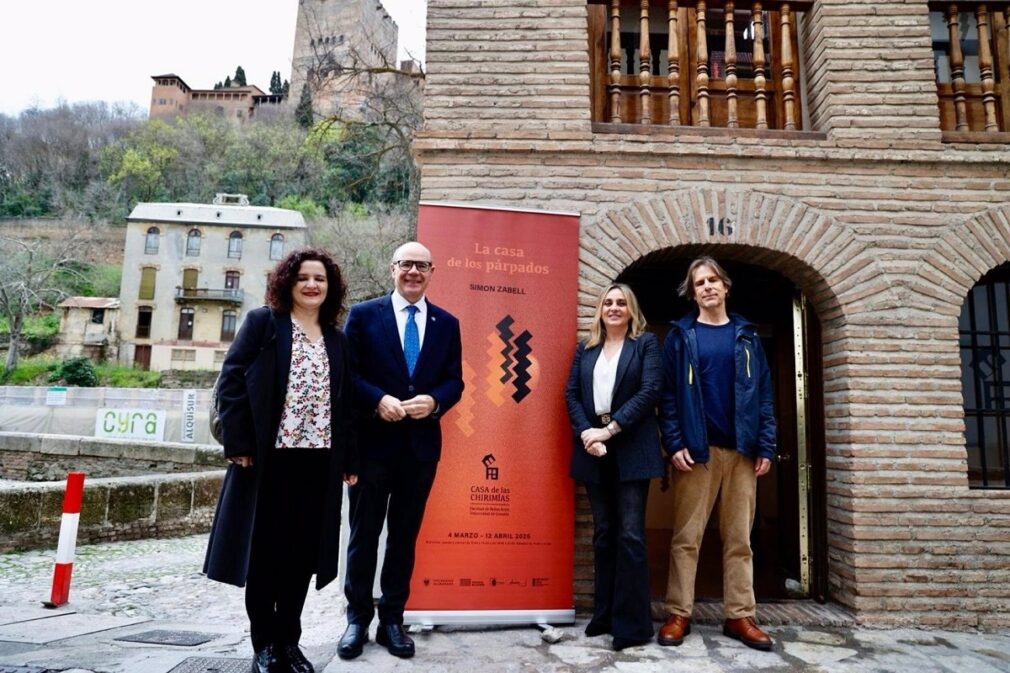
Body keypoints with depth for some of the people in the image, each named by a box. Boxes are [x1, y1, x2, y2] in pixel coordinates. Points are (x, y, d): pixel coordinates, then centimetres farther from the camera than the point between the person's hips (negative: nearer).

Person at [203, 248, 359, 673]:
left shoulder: (337, 340, 13)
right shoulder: (262, 323, 1)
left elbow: (345, 402, 13)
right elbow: (231, 380, -4)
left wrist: (350, 459, 9)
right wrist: (239, 442, -12)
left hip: (319, 460, 4)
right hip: (269, 455, -3)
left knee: (302, 552, 10)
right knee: (264, 551, 7)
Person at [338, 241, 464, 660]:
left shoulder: (447, 323, 7)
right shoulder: (364, 314, 0)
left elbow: (454, 381, 5)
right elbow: (347, 373, -4)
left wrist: (434, 401, -14)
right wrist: (378, 400, -19)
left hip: (421, 444, 3)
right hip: (373, 441, -2)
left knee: (405, 535, 13)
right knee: (364, 533, 10)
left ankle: (392, 618, 27)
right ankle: (358, 617, 26)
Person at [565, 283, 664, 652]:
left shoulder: (646, 343, 4)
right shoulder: (585, 349, 14)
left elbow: (650, 390, -8)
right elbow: (571, 393, 7)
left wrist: (610, 429, -15)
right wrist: (585, 433, -10)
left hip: (631, 449, -4)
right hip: (593, 448, 4)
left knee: (630, 535, -5)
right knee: (603, 534, 10)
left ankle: (633, 624, 4)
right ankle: (604, 615, 20)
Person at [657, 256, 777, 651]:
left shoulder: (746, 335, 11)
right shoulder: (681, 336, 4)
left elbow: (763, 393, 8)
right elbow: (668, 394, -1)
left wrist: (766, 446, 0)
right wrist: (675, 444, -11)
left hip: (741, 450, 3)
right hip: (696, 449, -2)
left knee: (739, 539, 8)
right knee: (686, 537, 3)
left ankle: (740, 616, 18)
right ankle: (679, 615, 12)